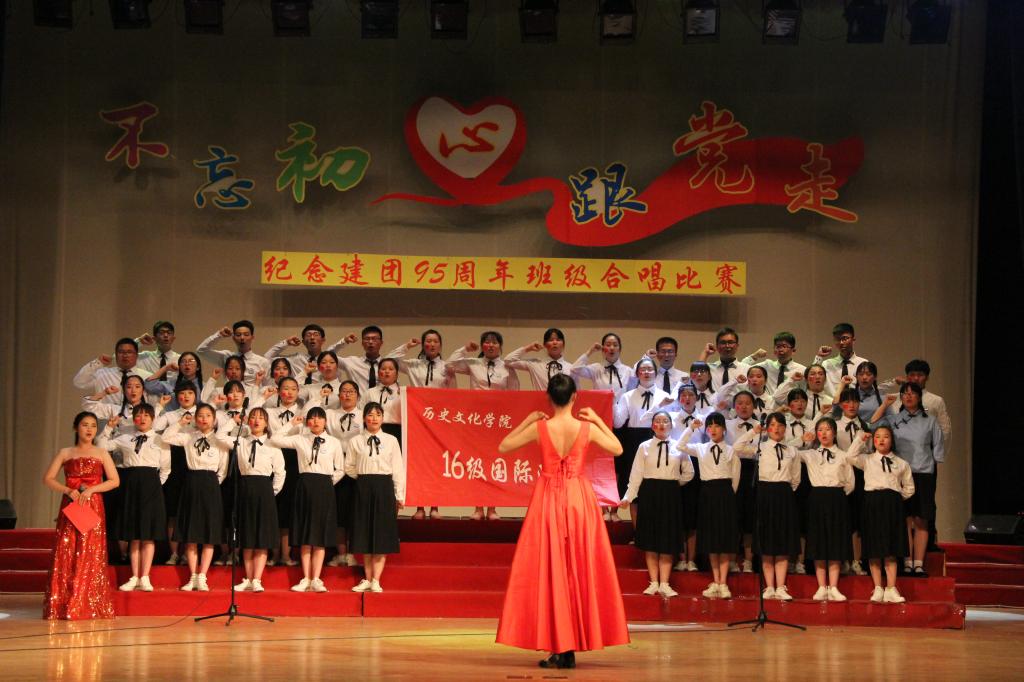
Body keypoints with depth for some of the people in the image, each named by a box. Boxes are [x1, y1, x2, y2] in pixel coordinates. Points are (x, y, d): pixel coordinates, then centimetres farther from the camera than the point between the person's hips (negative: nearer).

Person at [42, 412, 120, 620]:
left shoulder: (101, 454, 9)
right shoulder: (65, 453, 10)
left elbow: (114, 480, 2)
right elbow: (48, 478, 5)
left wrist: (91, 489, -11)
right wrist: (68, 491, -10)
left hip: (93, 507, -1)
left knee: (90, 556, -5)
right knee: (66, 555, -5)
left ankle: (88, 607, -2)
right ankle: (63, 607, -2)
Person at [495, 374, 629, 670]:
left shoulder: (540, 428, -8)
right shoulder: (587, 428, -6)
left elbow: (502, 446, 4)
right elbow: (618, 449, 10)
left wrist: (526, 421, 10)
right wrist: (598, 420, 13)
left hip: (548, 501, -1)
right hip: (580, 500, 1)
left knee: (549, 571, 5)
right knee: (580, 570, 8)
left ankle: (558, 648, 1)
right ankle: (571, 650, 8)